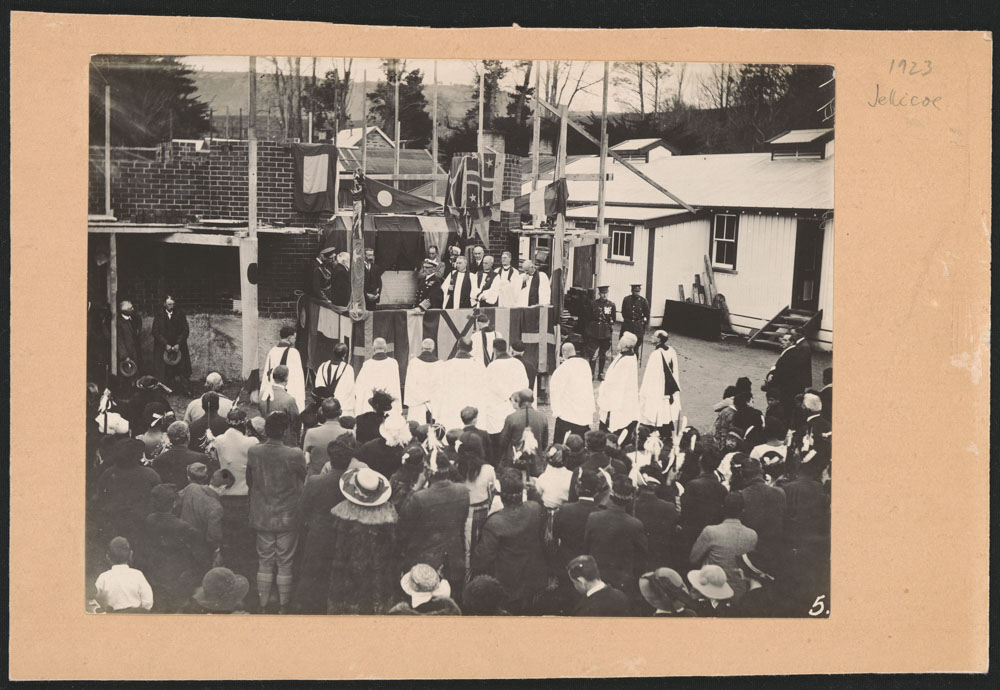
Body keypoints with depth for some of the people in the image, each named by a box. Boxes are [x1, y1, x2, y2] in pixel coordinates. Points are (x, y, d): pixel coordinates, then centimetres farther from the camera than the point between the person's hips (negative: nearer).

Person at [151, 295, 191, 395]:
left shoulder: (180, 314, 4)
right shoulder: (159, 316, 2)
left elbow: (185, 330, 2)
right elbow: (155, 332, -3)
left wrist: (178, 344, -10)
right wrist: (166, 344, -12)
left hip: (178, 347, 1)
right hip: (163, 348, -1)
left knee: (180, 370, -2)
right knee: (165, 371, -4)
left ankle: (184, 389, 1)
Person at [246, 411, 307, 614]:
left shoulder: (253, 453, -10)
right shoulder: (295, 456, -20)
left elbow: (249, 481, 4)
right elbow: (304, 482, -3)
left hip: (262, 518, 3)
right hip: (287, 518, -2)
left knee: (264, 561, 14)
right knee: (285, 563, 10)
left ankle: (263, 605, 21)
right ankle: (283, 606, 19)